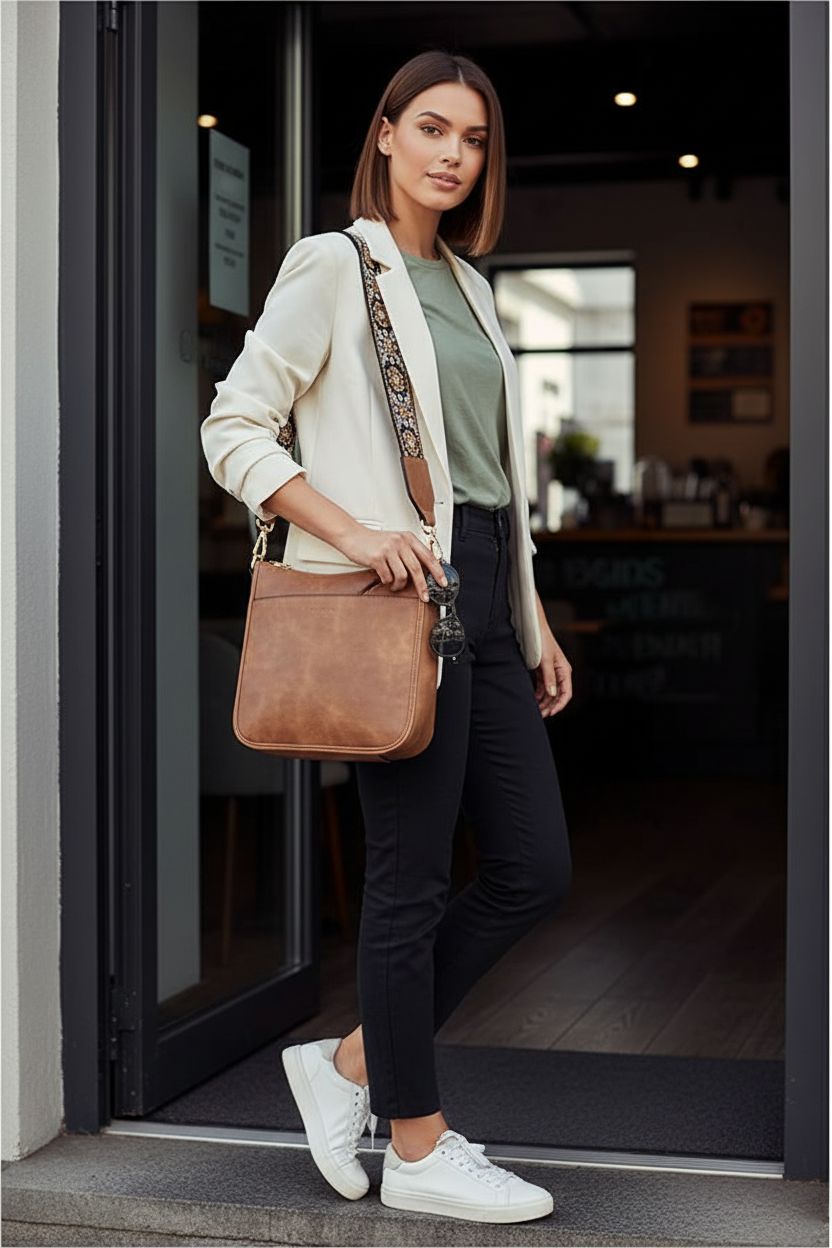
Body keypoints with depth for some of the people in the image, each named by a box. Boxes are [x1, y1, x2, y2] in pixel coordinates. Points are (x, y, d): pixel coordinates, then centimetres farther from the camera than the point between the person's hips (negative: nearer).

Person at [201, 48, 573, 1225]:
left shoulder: (469, 286, 19)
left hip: (482, 598, 8)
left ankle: (351, 1061, 20)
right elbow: (233, 428, -8)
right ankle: (418, 1146, 12)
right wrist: (353, 534, -19)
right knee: (414, 877, -1)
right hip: (396, 599, -8)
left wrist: (536, 622, 18)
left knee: (535, 868, 8)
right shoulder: (333, 266, -3)